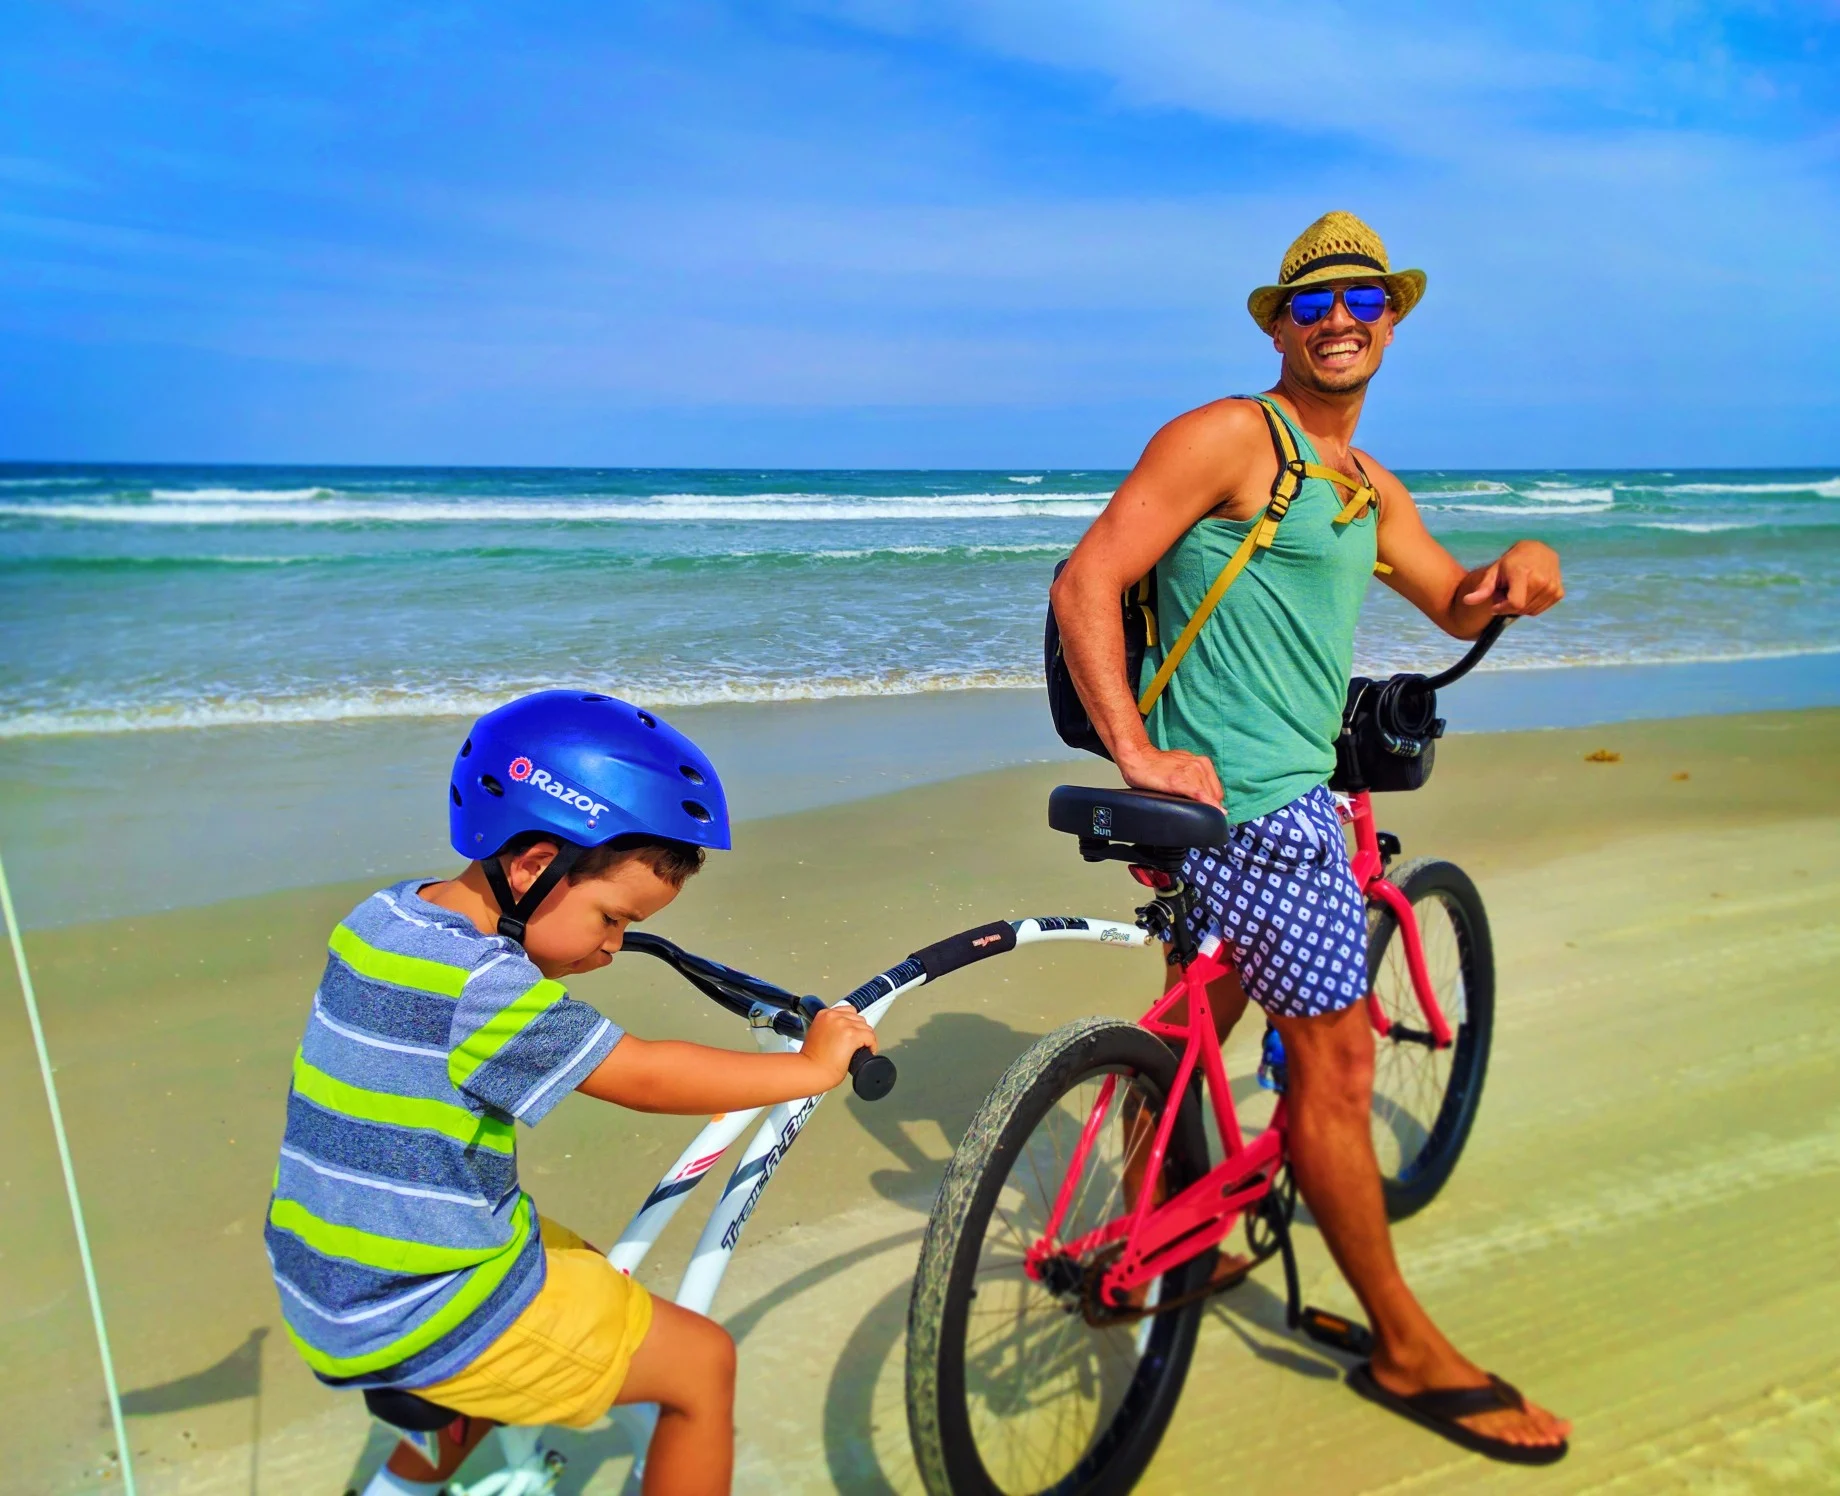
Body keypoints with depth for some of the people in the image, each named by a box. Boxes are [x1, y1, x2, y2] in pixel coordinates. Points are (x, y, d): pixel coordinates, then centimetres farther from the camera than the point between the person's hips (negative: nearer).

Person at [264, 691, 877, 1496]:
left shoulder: (393, 914, 0)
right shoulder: (479, 989, -27)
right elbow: (649, 1077, -22)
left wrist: (582, 942, 9)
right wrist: (812, 1065, -13)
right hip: (416, 1315, -9)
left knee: (592, 1288, 29)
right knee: (701, 1364, -1)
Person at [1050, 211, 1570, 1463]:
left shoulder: (1370, 490, 18)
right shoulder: (1231, 435, -9)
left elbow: (1454, 607, 25)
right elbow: (1085, 582, -16)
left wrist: (1517, 569, 2)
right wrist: (1137, 750, -24)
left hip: (1273, 788, 10)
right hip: (1254, 796, -10)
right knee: (1336, 1062, 0)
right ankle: (1408, 1350, 17)